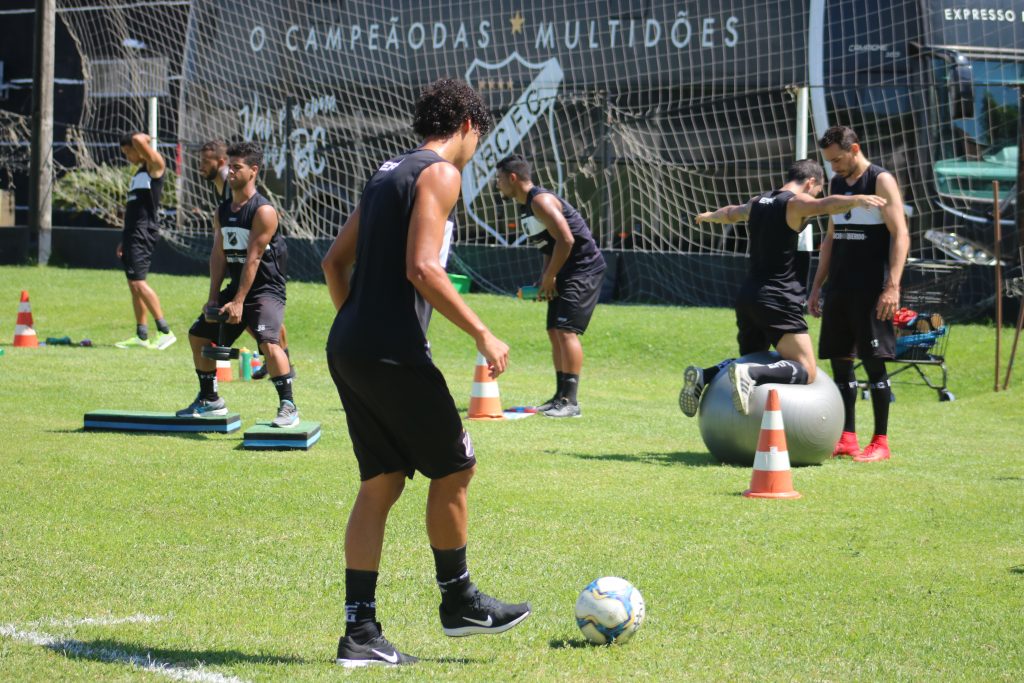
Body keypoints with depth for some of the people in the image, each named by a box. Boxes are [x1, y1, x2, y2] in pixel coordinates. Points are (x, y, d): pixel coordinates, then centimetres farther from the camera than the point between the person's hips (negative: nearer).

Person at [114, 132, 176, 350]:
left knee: (138, 281, -17)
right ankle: (141, 336, 14)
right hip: (133, 233, 10)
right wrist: (124, 240, 22)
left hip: (145, 232, -10)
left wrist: (143, 139, -1)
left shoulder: (155, 166, -7)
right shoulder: (139, 173, 22)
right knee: (133, 284, 9)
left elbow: (138, 140, -24)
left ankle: (165, 331, -18)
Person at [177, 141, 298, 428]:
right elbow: (218, 255, 7)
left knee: (269, 342, -28)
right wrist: (214, 297, -2)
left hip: (265, 289, -9)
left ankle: (288, 406, -22)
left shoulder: (263, 211, -16)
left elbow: (253, 259, -20)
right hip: (235, 288, 9)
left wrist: (239, 302, -23)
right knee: (198, 336, 13)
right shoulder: (223, 211, 8)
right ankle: (209, 400, 26)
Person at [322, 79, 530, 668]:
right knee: (455, 468, 6)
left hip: (349, 349, 9)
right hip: (394, 353, -9)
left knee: (382, 482, 10)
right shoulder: (440, 174, -7)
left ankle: (361, 632, 8)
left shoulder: (389, 173, 20)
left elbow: (335, 260, 22)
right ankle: (458, 602, 18)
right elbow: (422, 270, -19)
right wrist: (482, 334, -14)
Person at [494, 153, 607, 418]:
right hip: (565, 272, 11)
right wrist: (545, 276, 8)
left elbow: (566, 240, -24)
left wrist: (549, 276, -15)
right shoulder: (525, 207, 14)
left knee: (566, 330, -16)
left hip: (584, 268, -11)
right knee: (554, 332, 11)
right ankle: (561, 396, 17)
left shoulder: (540, 201, -17)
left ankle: (570, 401, -17)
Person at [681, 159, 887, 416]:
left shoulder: (757, 203, 18)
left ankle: (702, 376, 2)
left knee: (752, 360, 25)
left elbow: (730, 213, 40)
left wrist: (709, 216, 62)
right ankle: (749, 374, -31)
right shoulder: (797, 202, -6)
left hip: (747, 298, 8)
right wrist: (856, 200, -46)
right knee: (806, 371, -10)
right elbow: (824, 205, -29)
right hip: (777, 301, -8)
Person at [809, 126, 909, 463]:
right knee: (840, 360, 7)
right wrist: (817, 286, 16)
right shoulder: (837, 183, 15)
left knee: (874, 362, -6)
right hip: (839, 289, 7)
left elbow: (900, 235, -13)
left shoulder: (881, 181, -7)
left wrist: (892, 287, -20)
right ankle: (847, 438, 13)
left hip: (871, 290, -7)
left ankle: (881, 442, 0)